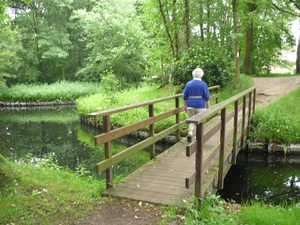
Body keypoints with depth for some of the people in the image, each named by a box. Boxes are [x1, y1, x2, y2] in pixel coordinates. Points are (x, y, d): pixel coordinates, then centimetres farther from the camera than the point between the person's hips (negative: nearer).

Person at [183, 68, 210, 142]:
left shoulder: (188, 83, 1)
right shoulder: (203, 84, -6)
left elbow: (185, 96, 4)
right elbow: (207, 97, -6)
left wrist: (185, 105, 14)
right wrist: (208, 107, 3)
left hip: (190, 105, 2)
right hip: (200, 106, -2)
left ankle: (190, 133, -14)